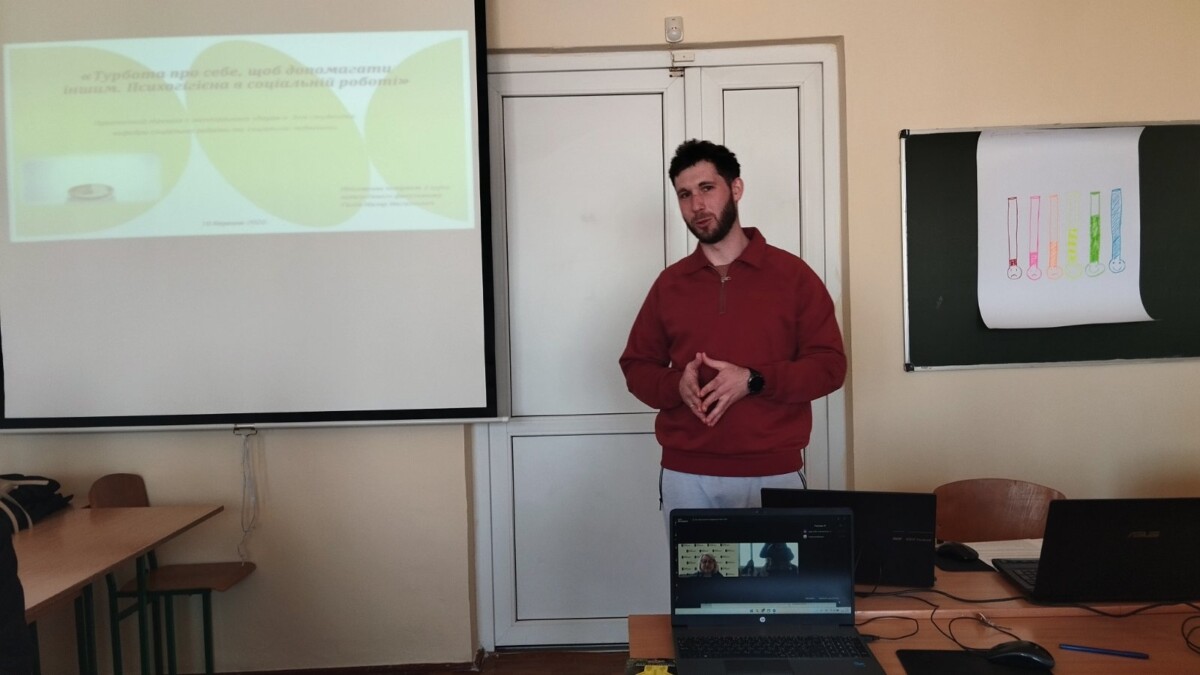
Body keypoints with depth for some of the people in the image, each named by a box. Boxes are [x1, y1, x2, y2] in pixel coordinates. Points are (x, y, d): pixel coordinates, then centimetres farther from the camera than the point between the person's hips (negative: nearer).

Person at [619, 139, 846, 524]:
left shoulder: (792, 274, 0)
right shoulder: (669, 284, 8)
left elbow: (829, 365, -3)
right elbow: (636, 367, 10)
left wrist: (753, 380, -18)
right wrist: (676, 385, -12)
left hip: (773, 474, -2)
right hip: (686, 477, 2)